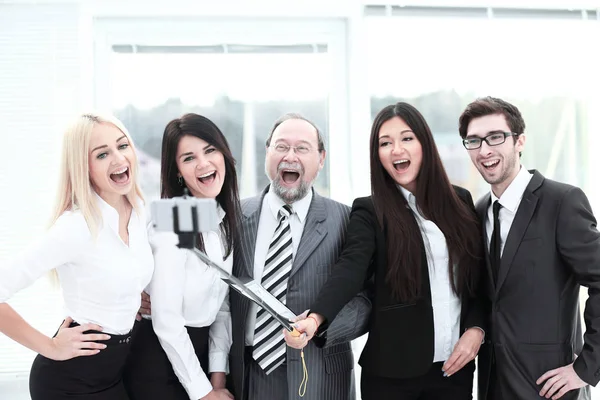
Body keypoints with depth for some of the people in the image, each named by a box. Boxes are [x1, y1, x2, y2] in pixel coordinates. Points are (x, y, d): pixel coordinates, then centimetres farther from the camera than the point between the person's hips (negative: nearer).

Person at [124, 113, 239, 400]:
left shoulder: (227, 219, 3)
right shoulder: (173, 224, -20)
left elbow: (222, 305, 7)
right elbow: (166, 321, -21)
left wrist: (218, 374, 1)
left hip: (198, 352, 7)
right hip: (160, 360, -7)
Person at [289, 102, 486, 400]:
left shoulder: (460, 201, 6)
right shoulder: (370, 212, -5)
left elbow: (480, 277, 10)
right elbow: (350, 268, -21)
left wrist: (476, 328, -5)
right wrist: (316, 317, -38)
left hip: (455, 366, 3)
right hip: (393, 370, -3)